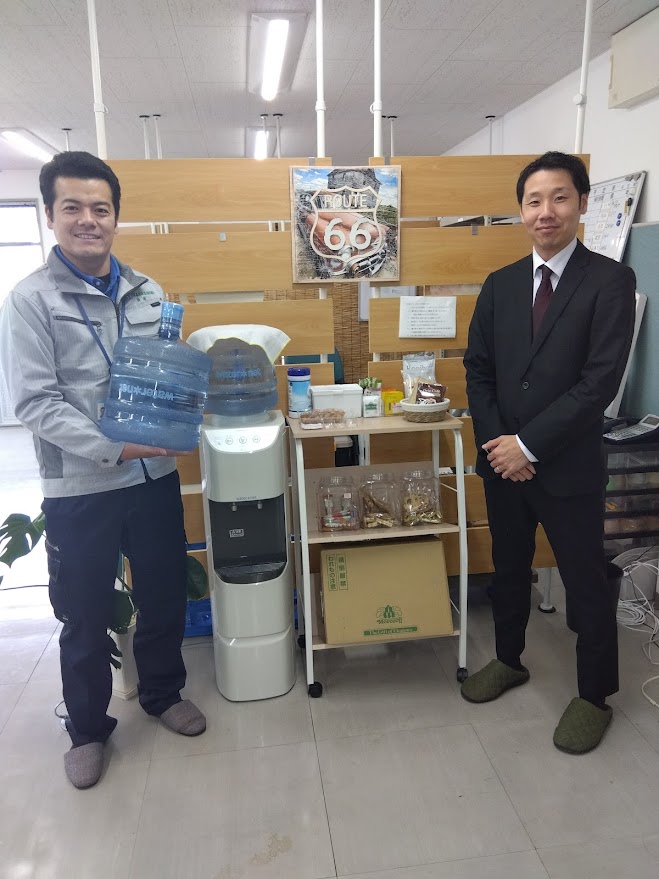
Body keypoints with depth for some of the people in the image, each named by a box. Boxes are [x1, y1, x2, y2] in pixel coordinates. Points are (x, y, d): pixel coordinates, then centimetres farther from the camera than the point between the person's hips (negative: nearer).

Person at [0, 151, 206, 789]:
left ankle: (162, 694, 42)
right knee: (86, 619, 12)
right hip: (80, 491, -4)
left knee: (165, 597, 17)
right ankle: (87, 728, 35)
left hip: (154, 477, 4)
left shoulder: (147, 293, 7)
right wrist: (113, 448, -22)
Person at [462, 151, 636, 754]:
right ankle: (509, 660, 41)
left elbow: (601, 380, -16)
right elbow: (478, 369, 6)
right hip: (503, 457, 5)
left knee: (586, 583, 9)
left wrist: (528, 444, -17)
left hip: (569, 466, -4)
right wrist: (495, 442, -7)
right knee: (509, 568, 19)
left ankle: (595, 696, 30)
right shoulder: (500, 284, 7)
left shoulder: (610, 281, -9)